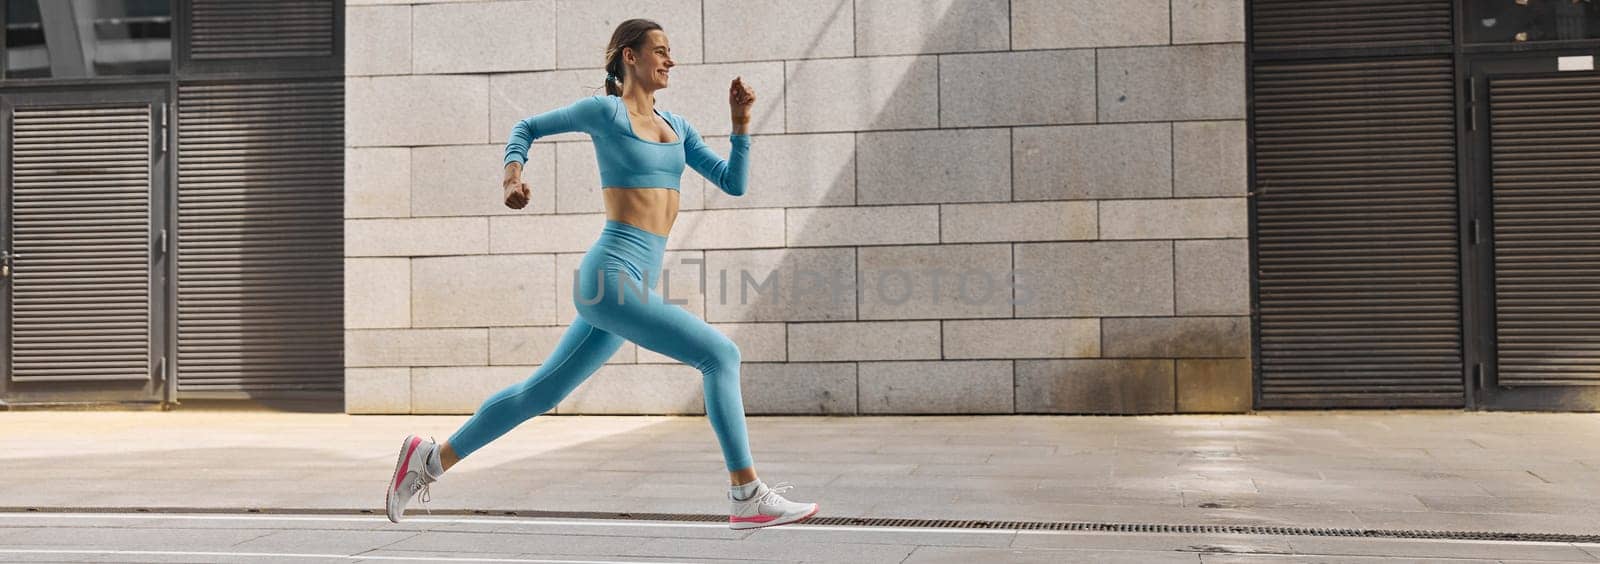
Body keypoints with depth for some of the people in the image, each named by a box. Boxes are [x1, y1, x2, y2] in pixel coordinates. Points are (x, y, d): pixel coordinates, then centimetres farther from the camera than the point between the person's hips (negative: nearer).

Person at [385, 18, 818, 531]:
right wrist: (512, 178, -4)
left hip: (632, 287, 8)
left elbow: (734, 184, 15)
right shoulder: (605, 111, 0)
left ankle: (431, 458, 28)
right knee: (720, 354, -15)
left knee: (541, 392, 15)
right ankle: (749, 498, -11)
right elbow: (527, 127, 13)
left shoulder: (676, 127, 19)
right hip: (612, 276, -8)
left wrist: (741, 120, 5)